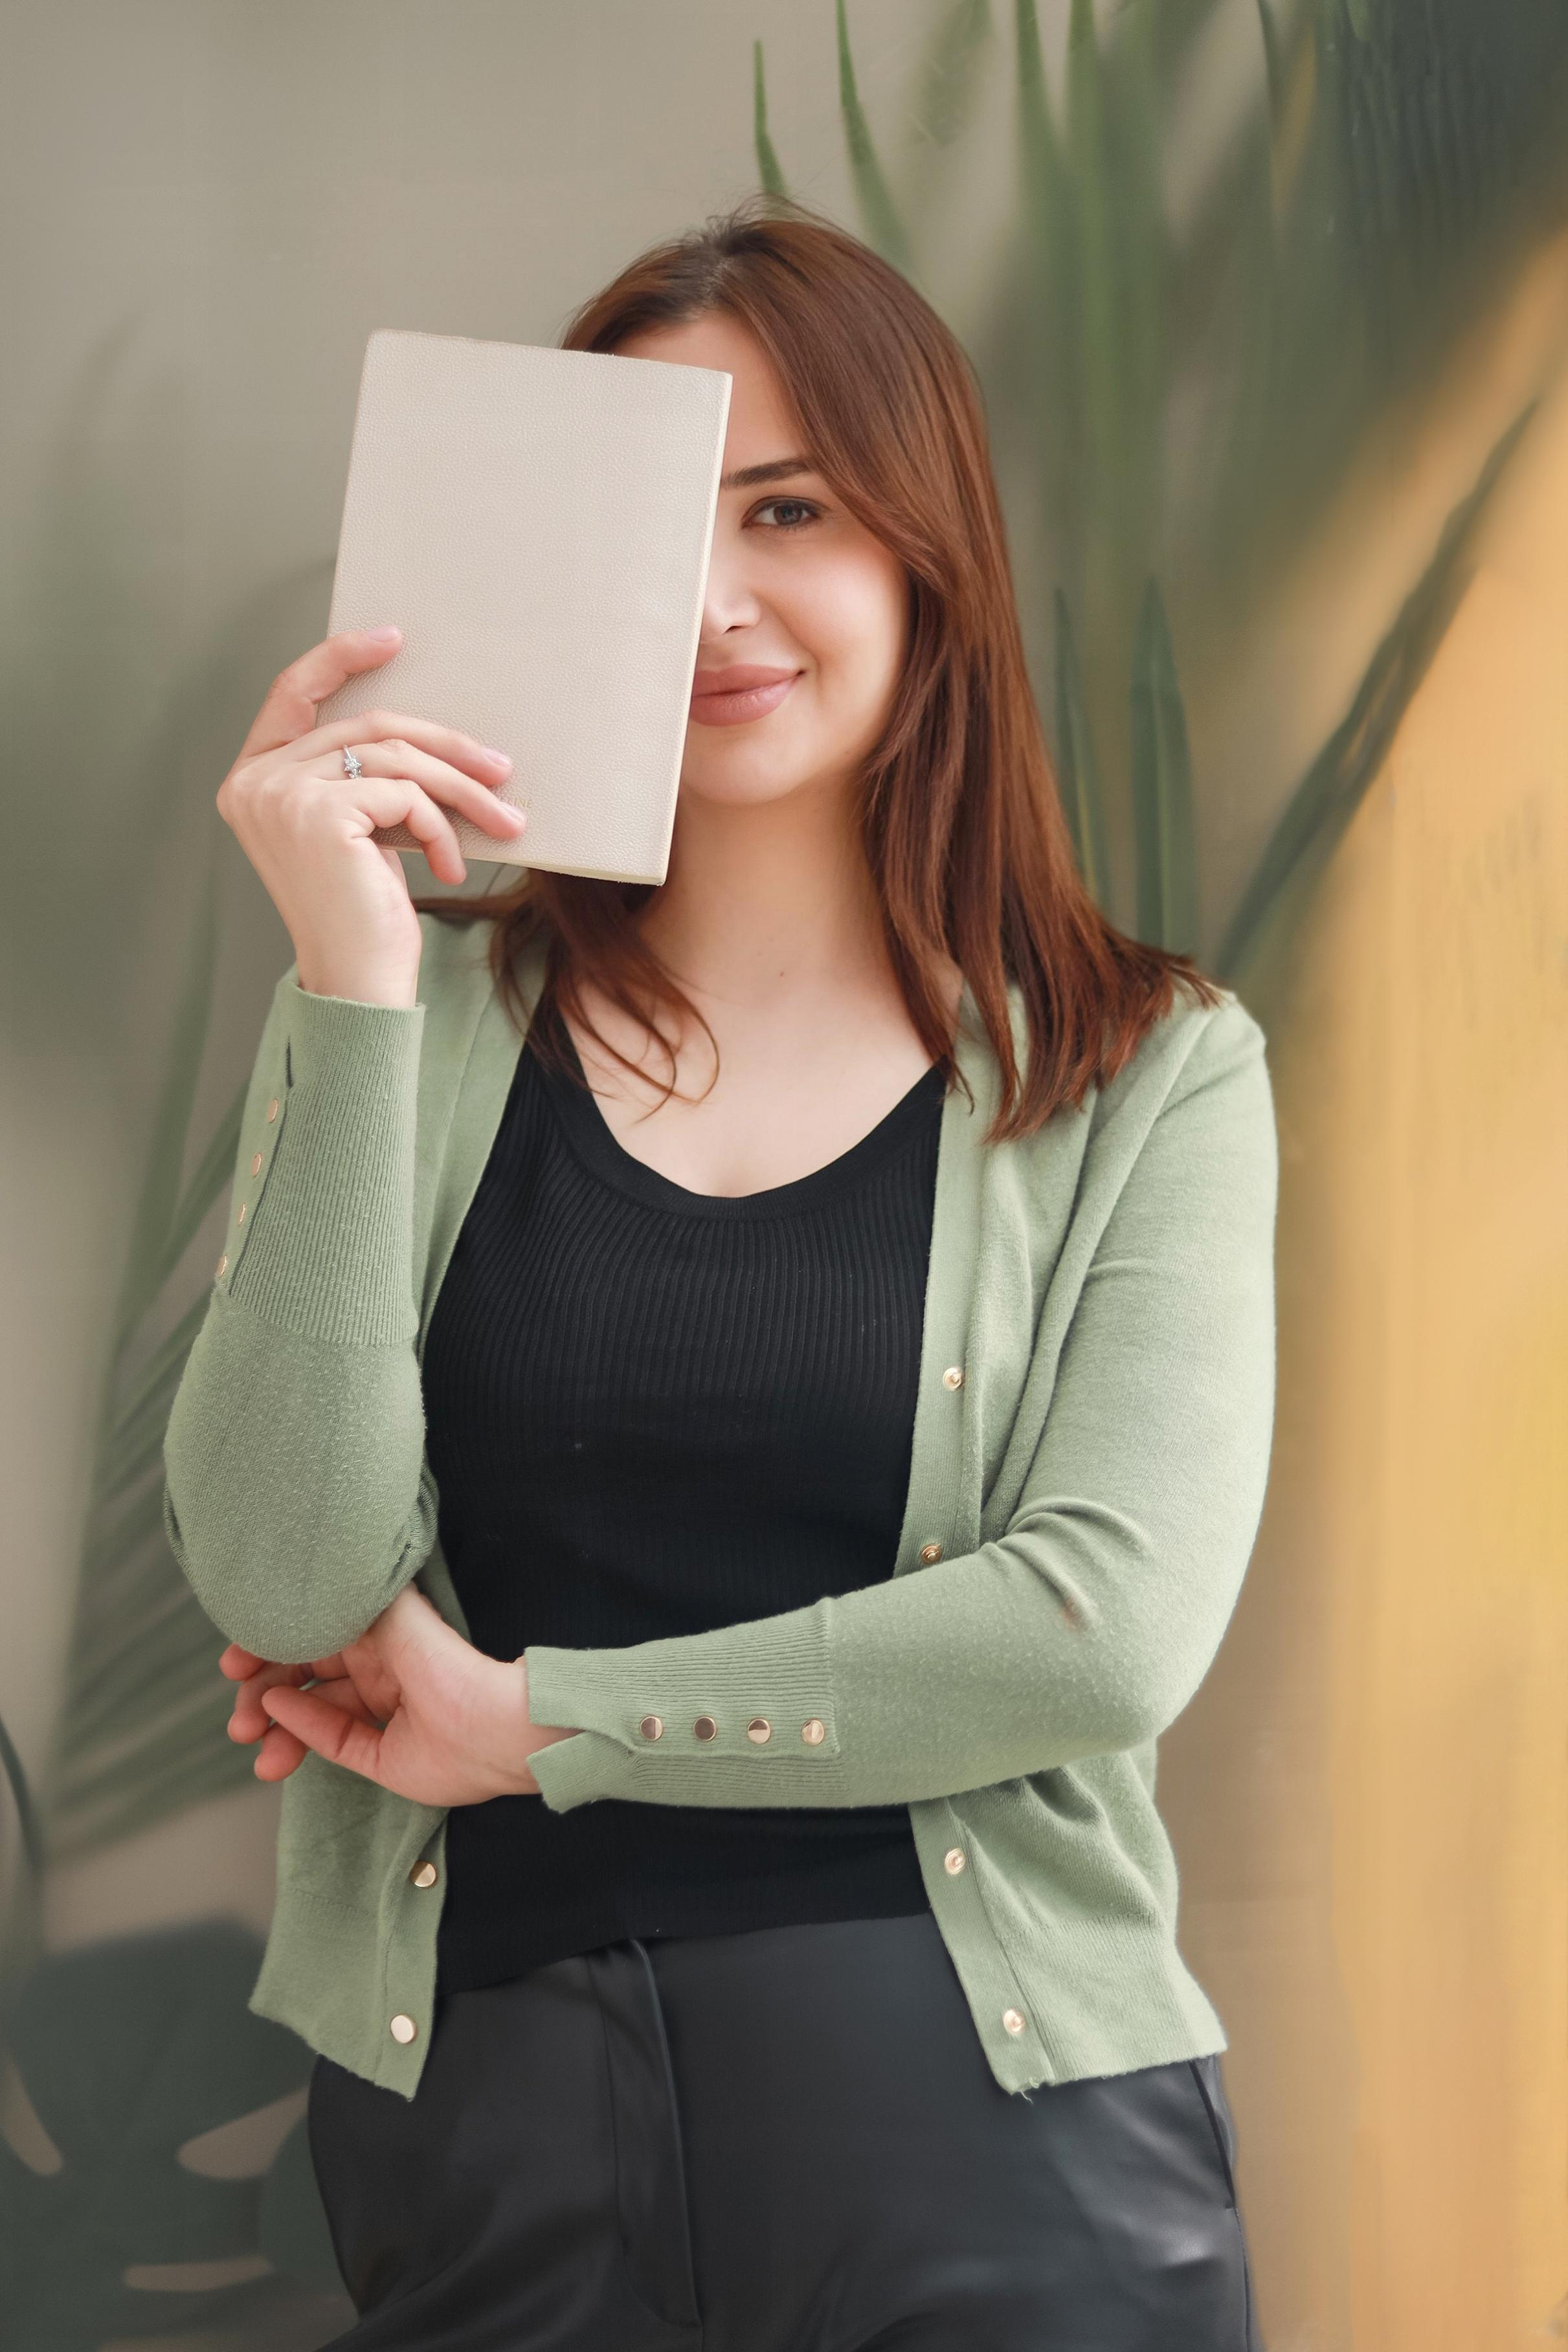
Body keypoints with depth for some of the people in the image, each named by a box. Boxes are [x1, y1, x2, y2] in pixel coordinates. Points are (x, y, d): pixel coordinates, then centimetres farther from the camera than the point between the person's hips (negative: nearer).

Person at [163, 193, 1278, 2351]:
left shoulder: (1152, 1076, 0)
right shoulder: (412, 1021, 4)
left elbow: (1113, 1627, -12)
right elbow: (285, 1582, -8)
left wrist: (528, 1720, -8)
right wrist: (356, 970, -13)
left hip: (984, 2112, -1)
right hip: (480, 2120, 1)